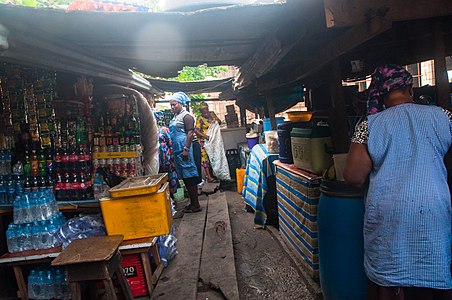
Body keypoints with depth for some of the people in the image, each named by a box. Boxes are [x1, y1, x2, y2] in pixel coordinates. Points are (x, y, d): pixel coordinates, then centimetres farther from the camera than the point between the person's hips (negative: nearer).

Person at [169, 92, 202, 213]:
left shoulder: (186, 115, -8)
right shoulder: (175, 116, 18)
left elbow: (190, 132, -16)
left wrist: (186, 149, -22)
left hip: (184, 149, -9)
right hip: (177, 150, 9)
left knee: (189, 176, -5)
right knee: (185, 178, 12)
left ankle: (196, 205, 2)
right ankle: (192, 202, 20)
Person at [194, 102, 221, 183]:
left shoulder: (212, 113, 5)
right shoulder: (200, 119, -14)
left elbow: (219, 121, 16)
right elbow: (196, 130, -20)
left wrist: (216, 122, -8)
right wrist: (205, 136, -32)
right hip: (204, 140, -7)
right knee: (206, 157, -7)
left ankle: (211, 174, 22)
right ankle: (209, 177, -5)